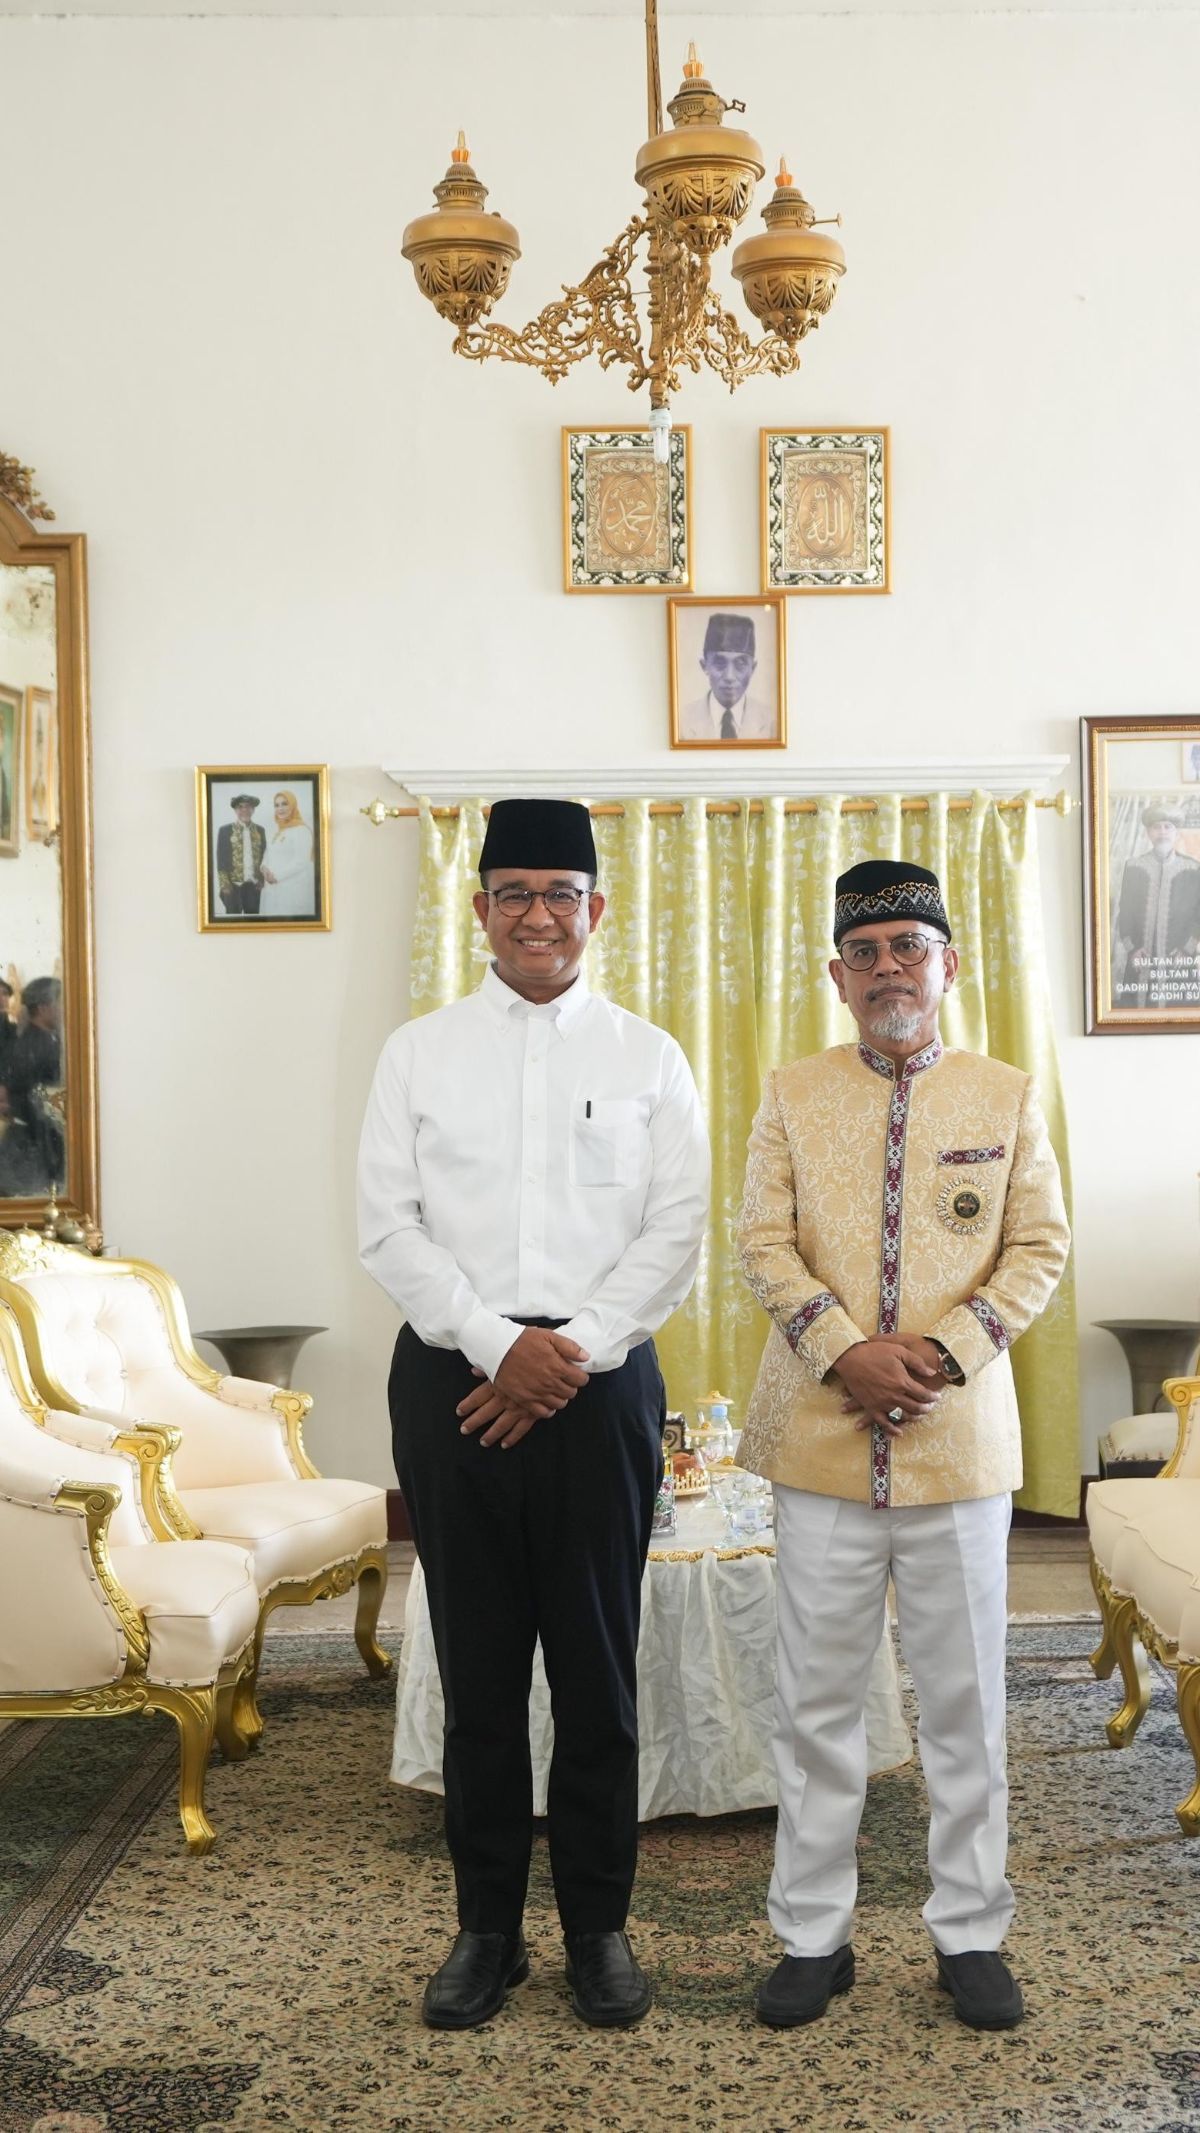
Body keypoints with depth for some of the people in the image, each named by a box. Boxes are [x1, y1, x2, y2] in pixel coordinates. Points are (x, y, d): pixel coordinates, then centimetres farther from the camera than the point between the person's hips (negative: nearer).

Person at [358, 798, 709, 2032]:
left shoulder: (647, 1058, 5)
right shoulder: (418, 1052, 6)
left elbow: (674, 1234, -2)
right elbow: (387, 1226, -1)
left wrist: (570, 1355, -12)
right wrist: (500, 1344, -12)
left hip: (601, 1383, 0)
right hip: (452, 1378, 1)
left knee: (598, 1665, 8)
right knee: (478, 1667, 9)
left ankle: (596, 1925, 25)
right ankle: (486, 1927, 25)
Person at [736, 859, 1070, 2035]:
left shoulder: (1007, 1096, 5)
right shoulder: (792, 1095, 6)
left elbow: (1039, 1249, 2)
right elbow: (764, 1243, 0)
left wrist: (947, 1351, -12)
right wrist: (847, 1350, -14)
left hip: (961, 1437, 0)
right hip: (822, 1439, 0)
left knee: (965, 1698, 9)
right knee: (816, 1699, 8)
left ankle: (970, 1933, 25)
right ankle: (812, 1934, 22)